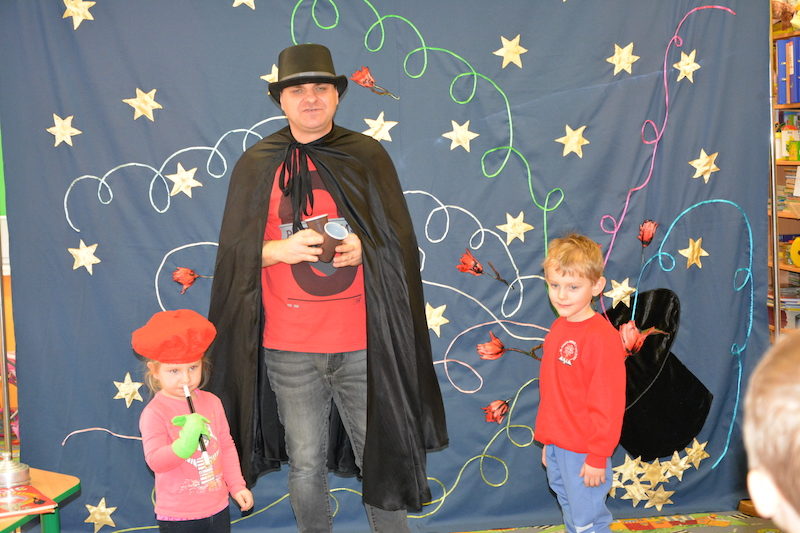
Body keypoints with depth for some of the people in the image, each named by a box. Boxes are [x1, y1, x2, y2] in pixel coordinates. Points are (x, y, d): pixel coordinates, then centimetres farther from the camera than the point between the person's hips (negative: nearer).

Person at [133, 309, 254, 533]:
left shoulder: (211, 402, 2)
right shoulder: (154, 413, -14)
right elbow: (154, 461, -22)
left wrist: (237, 486, 6)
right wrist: (182, 447, -38)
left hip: (218, 508, 5)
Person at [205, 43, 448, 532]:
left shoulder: (367, 156, 4)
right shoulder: (256, 165, 5)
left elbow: (402, 244, 5)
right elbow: (235, 253, 5)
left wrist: (363, 248, -16)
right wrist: (281, 249, -14)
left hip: (363, 343, 0)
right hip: (289, 348, 1)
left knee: (382, 455, 6)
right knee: (306, 466, 10)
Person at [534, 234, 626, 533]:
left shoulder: (603, 337, -19)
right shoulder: (558, 329, 6)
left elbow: (608, 404, -19)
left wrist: (598, 457, -16)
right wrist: (547, 441, 17)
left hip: (583, 452, -8)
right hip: (556, 446, 8)